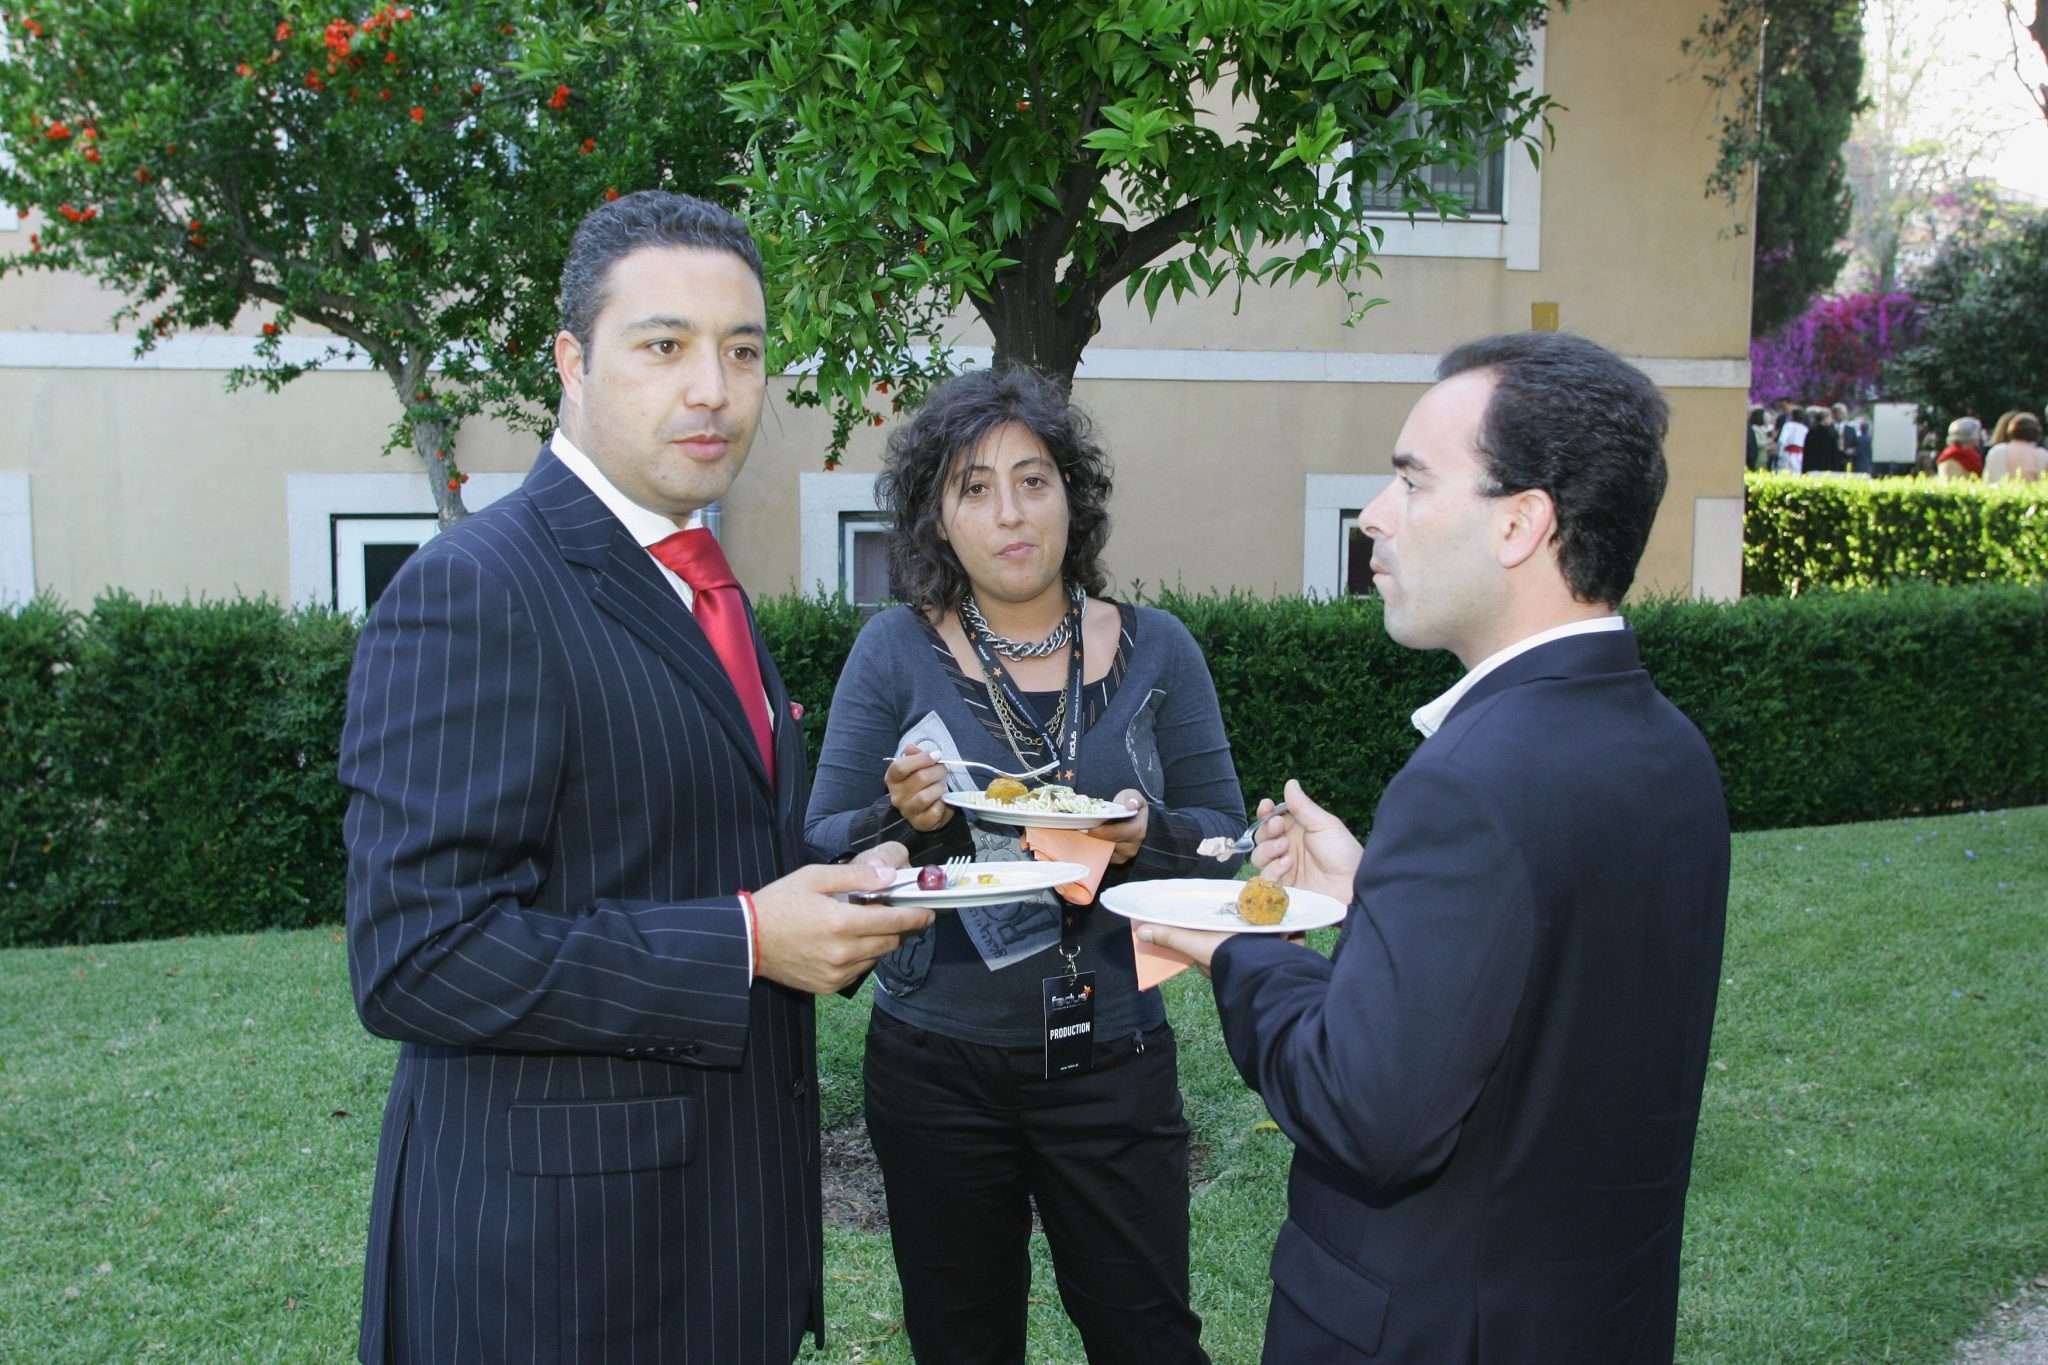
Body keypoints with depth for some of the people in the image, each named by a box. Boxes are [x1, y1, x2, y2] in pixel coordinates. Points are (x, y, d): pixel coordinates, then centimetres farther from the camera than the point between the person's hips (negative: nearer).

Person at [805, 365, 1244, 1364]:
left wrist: (1146, 833, -18)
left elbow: (1225, 834, 3)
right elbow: (822, 848, -1)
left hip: (1114, 1060, 0)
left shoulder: (1153, 649, -1)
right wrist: (901, 818, -22)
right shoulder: (896, 652, -4)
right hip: (937, 1066, 0)